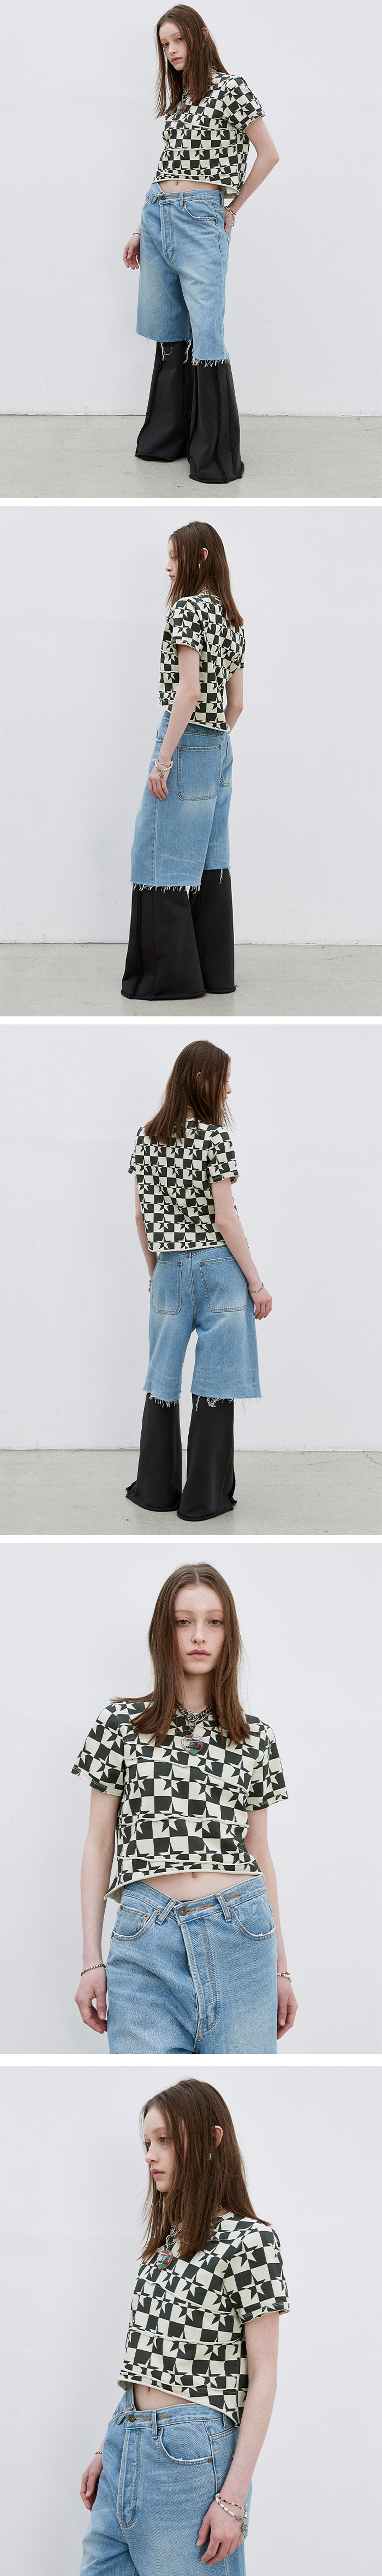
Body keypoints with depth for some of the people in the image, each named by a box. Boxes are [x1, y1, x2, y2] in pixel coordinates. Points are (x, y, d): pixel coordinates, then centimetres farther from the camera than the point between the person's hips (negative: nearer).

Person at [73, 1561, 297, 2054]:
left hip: (241, 1936, 2)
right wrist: (92, 1961, 2)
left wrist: (281, 1967, 14)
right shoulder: (120, 1725, 6)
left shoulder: (256, 1739, 12)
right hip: (147, 1939, -2)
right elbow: (99, 1845, 7)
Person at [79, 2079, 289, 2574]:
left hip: (188, 2453, -8)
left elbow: (262, 2375, -11)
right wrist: (107, 2451, 16)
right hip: (126, 2436, 8)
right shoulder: (167, 2241, 16)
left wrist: (233, 2498, -16)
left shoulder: (250, 2240, -8)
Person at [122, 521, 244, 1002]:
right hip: (219, 749, 9)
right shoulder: (232, 619, 14)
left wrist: (164, 760, -19)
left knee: (163, 855, -5)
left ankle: (169, 974, -5)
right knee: (209, 856, 10)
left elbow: (189, 691, -19)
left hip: (185, 743, -9)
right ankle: (216, 970, 11)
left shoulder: (188, 609, -12)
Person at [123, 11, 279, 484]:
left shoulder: (231, 88, -4)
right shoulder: (180, 99, 16)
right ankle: (169, 437, 20)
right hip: (156, 218, 7)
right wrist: (141, 230, 18)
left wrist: (234, 207, 2)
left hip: (201, 219, -7)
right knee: (169, 334, 11)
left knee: (206, 339, -8)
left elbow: (268, 155, -2)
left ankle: (216, 456, -4)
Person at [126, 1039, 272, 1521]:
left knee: (162, 1380, 13)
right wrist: (257, 1283, -8)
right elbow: (225, 1219, -14)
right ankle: (206, 1497, 4)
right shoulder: (215, 1138, -13)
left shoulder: (146, 1137, 4)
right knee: (214, 1384, 1)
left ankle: (156, 1488, 19)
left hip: (169, 1271, 5)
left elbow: (141, 1215, 9)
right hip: (218, 1267, -5)